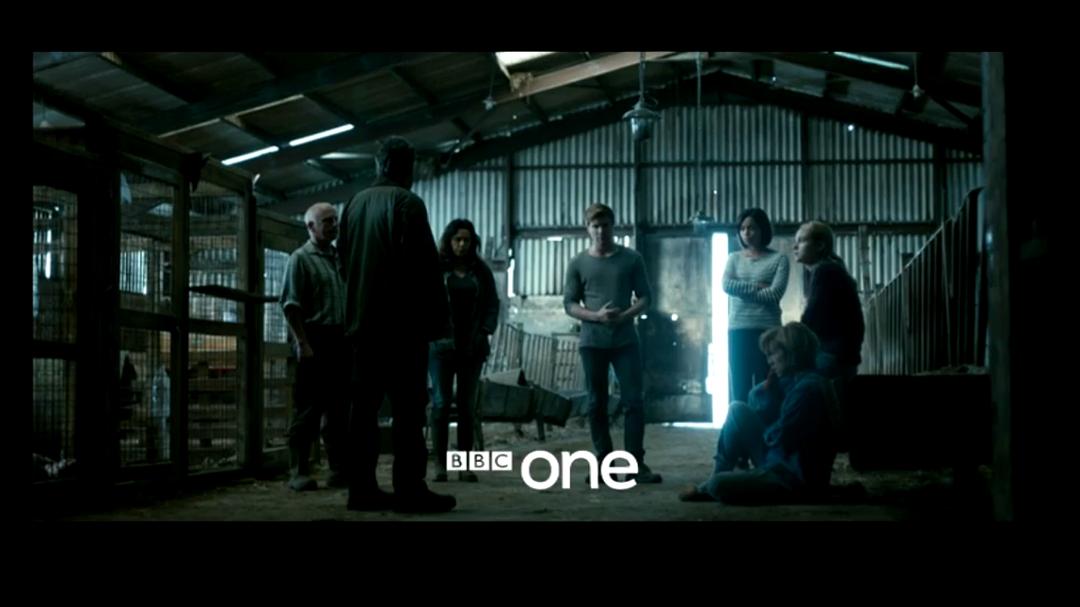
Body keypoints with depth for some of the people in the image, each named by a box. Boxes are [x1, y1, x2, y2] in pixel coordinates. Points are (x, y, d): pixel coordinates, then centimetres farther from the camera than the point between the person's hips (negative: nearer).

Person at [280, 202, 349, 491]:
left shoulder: (340, 258, 17)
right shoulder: (300, 259, -2)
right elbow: (291, 306, -9)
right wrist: (303, 344, -16)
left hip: (342, 342, 6)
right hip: (315, 340, -6)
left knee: (340, 409, 8)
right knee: (308, 410, -4)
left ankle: (340, 470, 14)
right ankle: (299, 473, 1)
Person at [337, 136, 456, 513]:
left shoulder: (354, 205, 13)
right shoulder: (407, 203, -8)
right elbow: (425, 267, -12)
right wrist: (440, 319, -6)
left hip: (362, 322, 7)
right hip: (401, 323, -7)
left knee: (365, 406, 6)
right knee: (408, 408, -5)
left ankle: (362, 488, 6)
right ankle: (410, 490, -7)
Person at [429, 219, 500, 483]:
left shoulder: (481, 270, 10)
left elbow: (492, 303, 9)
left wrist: (486, 332, -4)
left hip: (472, 346, 3)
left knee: (467, 404, 5)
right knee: (441, 401, -4)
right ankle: (440, 462, 0)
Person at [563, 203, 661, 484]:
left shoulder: (631, 259, 5)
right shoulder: (578, 263, 5)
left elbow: (645, 297, 5)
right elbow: (569, 303, 4)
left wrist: (626, 315, -14)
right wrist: (596, 316, -14)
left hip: (626, 340, 0)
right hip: (592, 341, 1)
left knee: (634, 401, -5)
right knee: (597, 404, 3)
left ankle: (636, 464, -1)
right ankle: (604, 464, 10)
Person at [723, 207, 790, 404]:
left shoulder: (779, 259, 2)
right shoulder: (734, 258, 12)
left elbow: (774, 294, -10)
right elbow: (727, 285, -5)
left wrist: (743, 290, -4)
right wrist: (757, 286, -11)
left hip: (767, 329, -3)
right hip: (738, 329, 3)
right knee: (739, 388, 3)